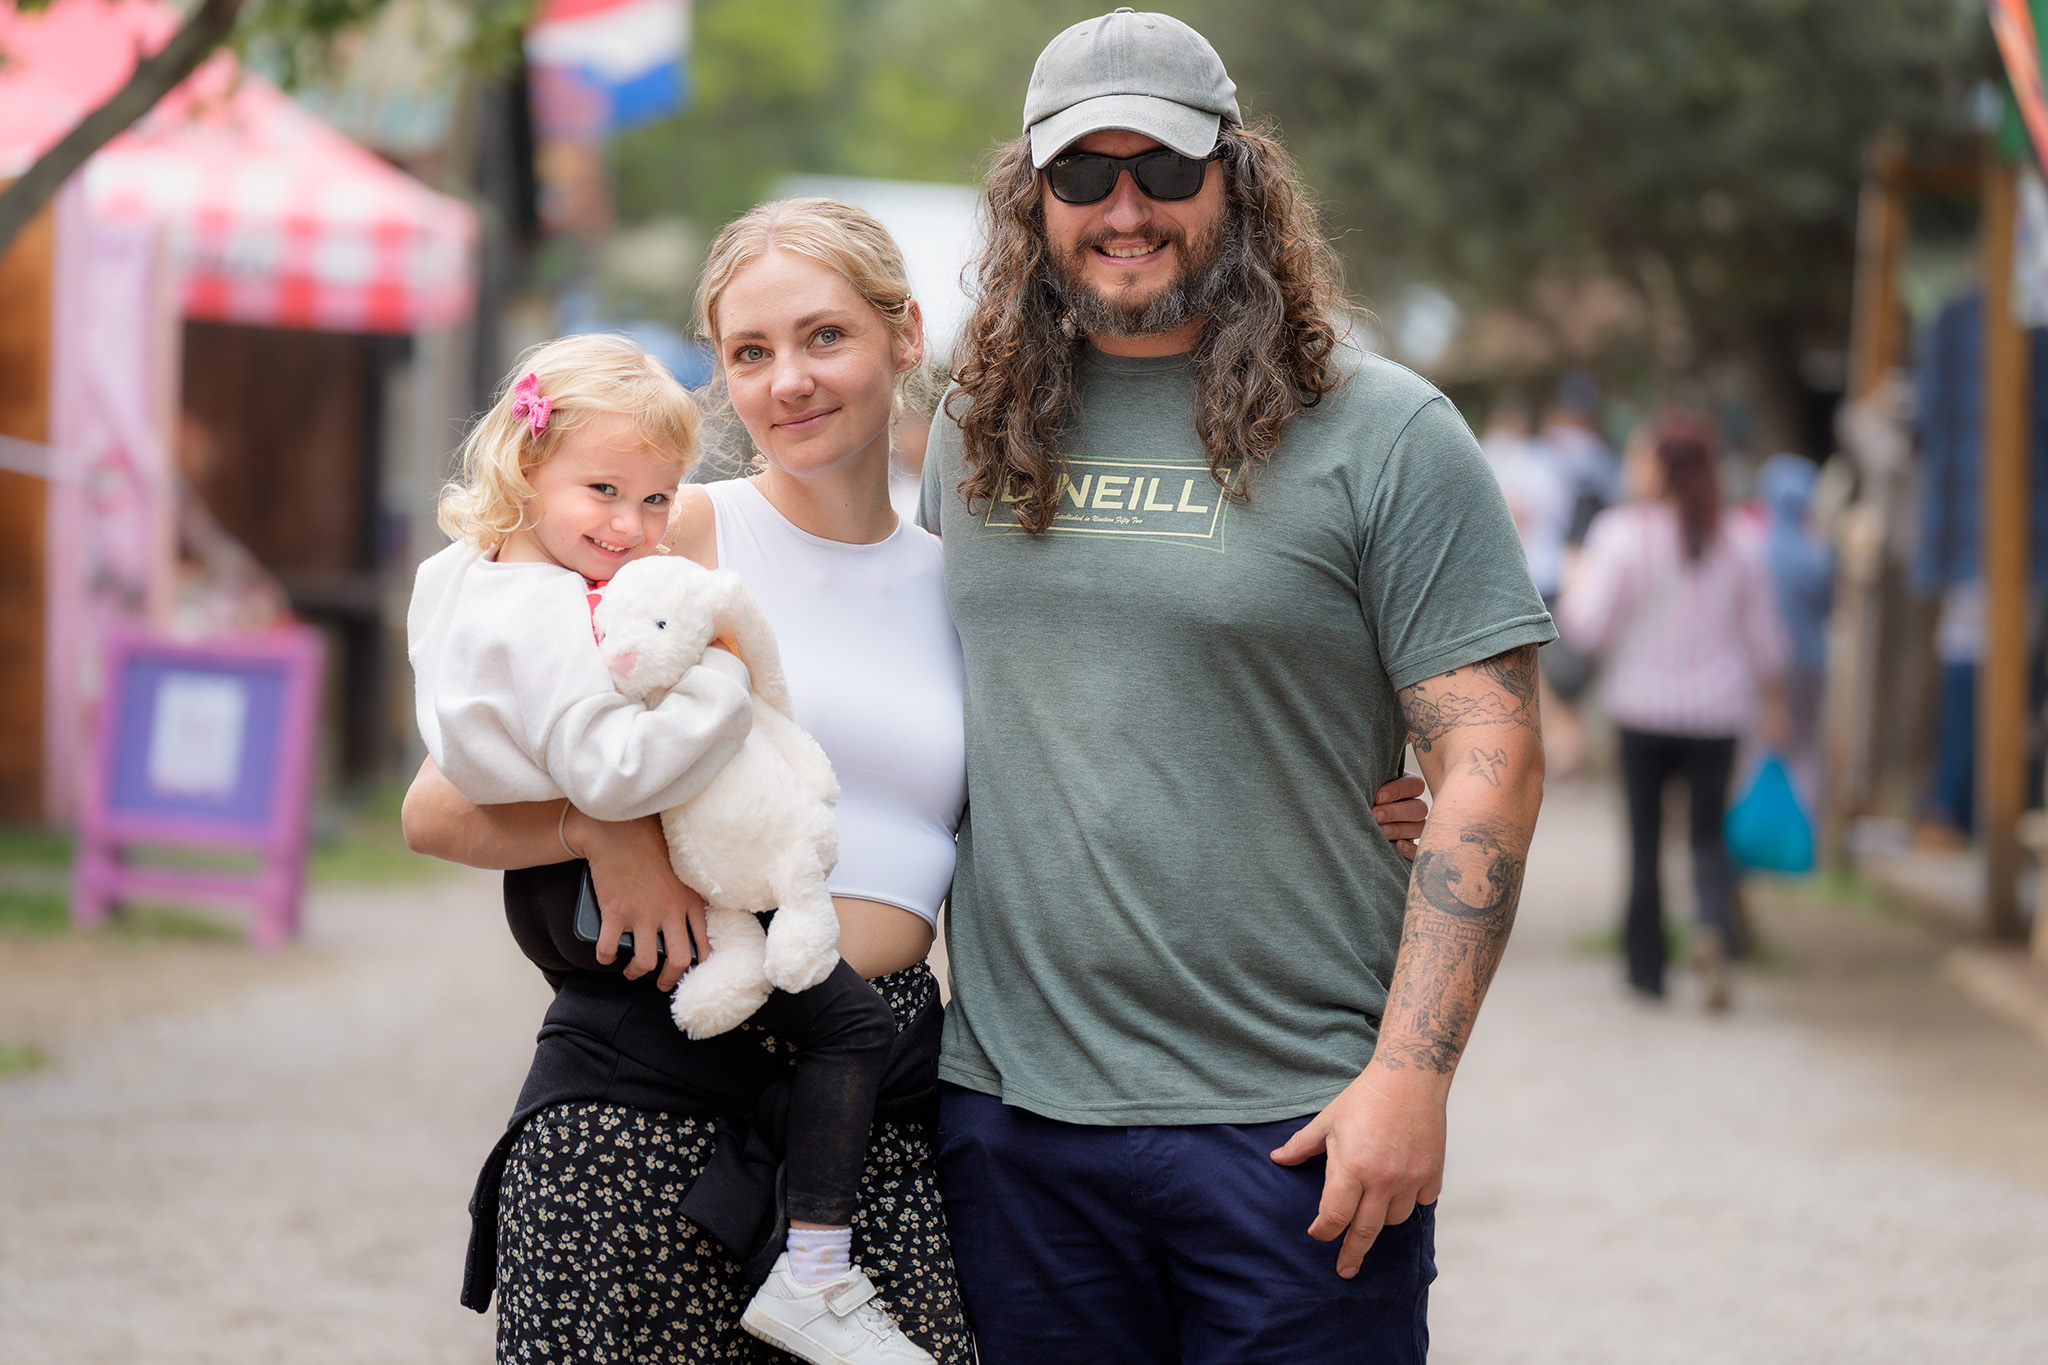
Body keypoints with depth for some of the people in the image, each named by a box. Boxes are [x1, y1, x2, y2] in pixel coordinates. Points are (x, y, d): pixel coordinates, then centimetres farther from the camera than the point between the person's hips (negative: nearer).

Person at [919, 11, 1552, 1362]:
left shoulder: (1382, 434, -4)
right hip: (1009, 1106, 4)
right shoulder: (976, 435, 10)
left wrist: (1410, 1074, -14)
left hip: (1292, 1131, -4)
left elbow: (1490, 760, -7)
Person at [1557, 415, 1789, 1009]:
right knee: (1709, 833, 11)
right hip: (1717, 713, 2)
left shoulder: (1620, 533, -11)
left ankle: (1646, 967, 15)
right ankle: (1714, 925, -17)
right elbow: (1764, 637, 5)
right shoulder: (1741, 542, -1)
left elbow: (1589, 625, -13)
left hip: (1643, 709, -2)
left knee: (1644, 836, 10)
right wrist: (1771, 698, 18)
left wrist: (1572, 589, 8)